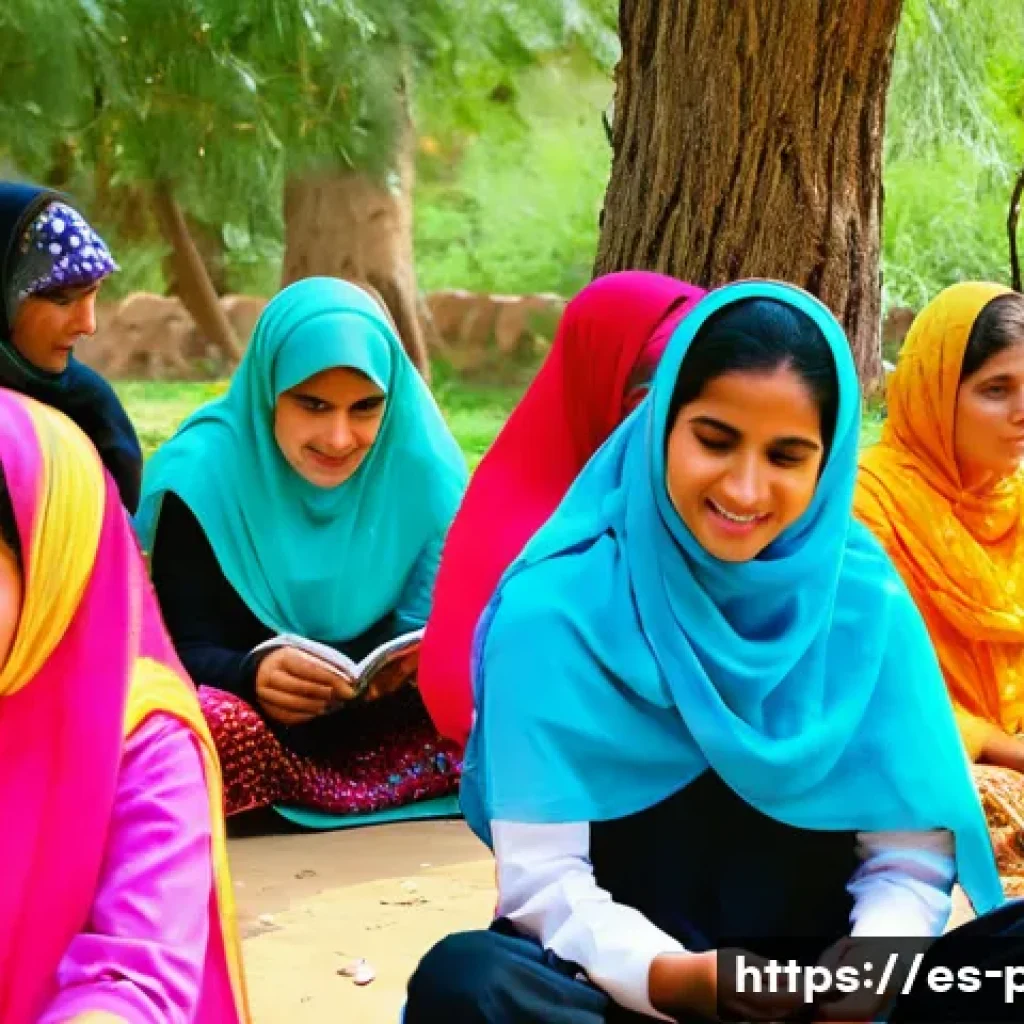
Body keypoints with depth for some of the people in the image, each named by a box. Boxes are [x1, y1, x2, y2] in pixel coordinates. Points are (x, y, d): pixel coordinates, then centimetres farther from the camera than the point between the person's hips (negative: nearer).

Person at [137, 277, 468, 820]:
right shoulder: (203, 472, -11)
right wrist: (251, 674, -37)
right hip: (262, 735, -3)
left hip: (389, 734, 3)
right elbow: (186, 649, -13)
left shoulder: (423, 469, -5)